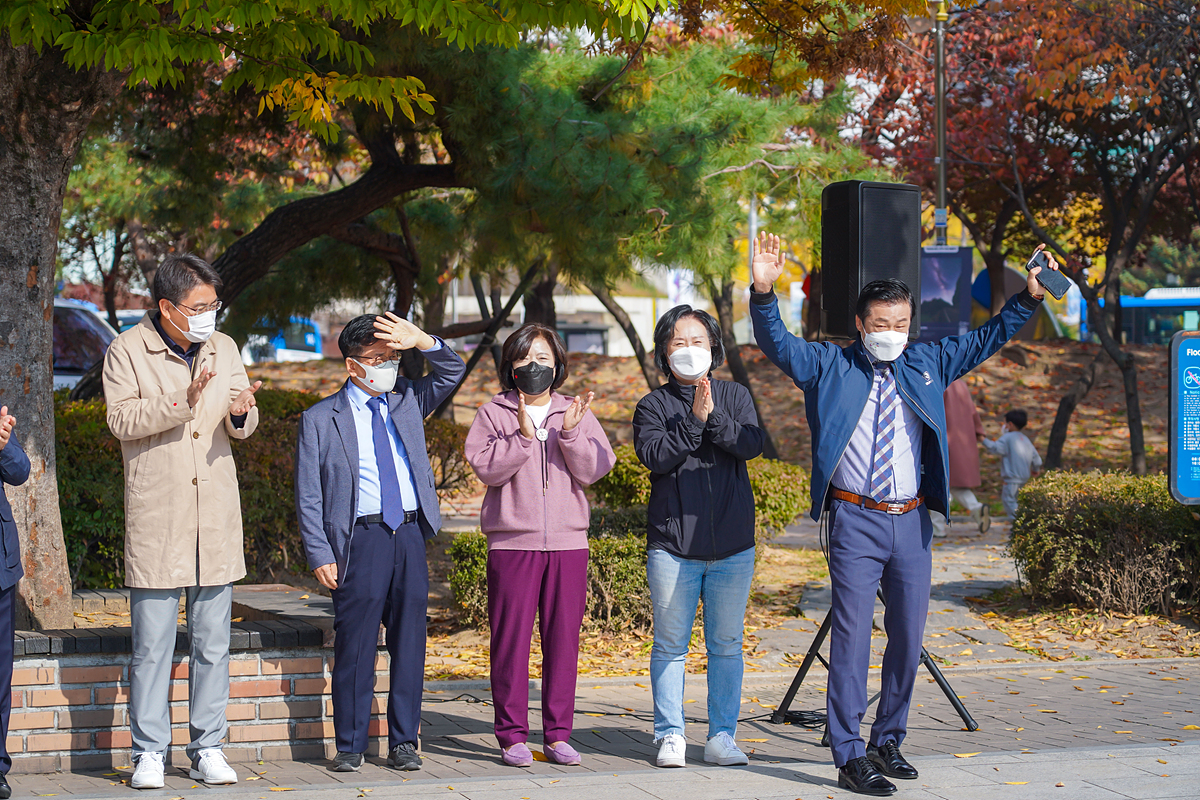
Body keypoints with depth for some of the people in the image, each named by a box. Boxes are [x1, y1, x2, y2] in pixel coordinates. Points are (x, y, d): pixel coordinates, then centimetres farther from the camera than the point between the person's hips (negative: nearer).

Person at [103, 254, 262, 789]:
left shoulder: (224, 348, 12)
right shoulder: (126, 352, -1)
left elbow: (242, 427, 13)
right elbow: (121, 419, -12)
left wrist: (241, 412, -11)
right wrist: (183, 401, -24)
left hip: (216, 519, 4)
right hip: (156, 521, -4)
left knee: (213, 644, 7)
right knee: (152, 645, -2)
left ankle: (208, 750, 14)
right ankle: (149, 754, 5)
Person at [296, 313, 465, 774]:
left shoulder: (407, 401, 14)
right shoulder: (320, 420, 2)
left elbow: (453, 372, 12)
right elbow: (309, 496, 0)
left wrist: (421, 341, -7)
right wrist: (321, 555, -8)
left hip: (410, 536, 4)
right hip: (361, 541, -4)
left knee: (409, 644, 6)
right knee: (355, 648, -3)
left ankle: (403, 742, 14)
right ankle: (350, 746, 7)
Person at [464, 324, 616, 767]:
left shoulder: (577, 413, 13)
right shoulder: (494, 414, 7)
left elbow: (595, 469, 2)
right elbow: (486, 467, -6)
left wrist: (571, 434, -12)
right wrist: (522, 437, -16)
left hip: (568, 542, 2)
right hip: (513, 542, -2)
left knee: (563, 638, 3)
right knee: (511, 638, -3)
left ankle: (558, 734, 11)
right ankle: (512, 736, 4)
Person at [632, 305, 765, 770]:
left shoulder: (735, 397, 9)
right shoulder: (652, 406, 5)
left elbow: (751, 444, -7)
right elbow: (654, 456, -11)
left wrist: (713, 416, -19)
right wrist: (693, 420, -16)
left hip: (732, 545, 1)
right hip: (672, 546, -1)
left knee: (726, 644, 5)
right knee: (670, 644, 3)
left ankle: (722, 736, 12)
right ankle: (671, 736, 11)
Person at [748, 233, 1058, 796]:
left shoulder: (927, 364, 12)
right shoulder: (828, 365, 2)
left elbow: (986, 339, 19)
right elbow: (777, 343, -9)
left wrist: (1029, 297, 9)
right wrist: (764, 292, -26)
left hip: (912, 521, 5)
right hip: (856, 520, -4)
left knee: (908, 637, 10)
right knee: (852, 636, -7)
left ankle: (887, 742, 25)